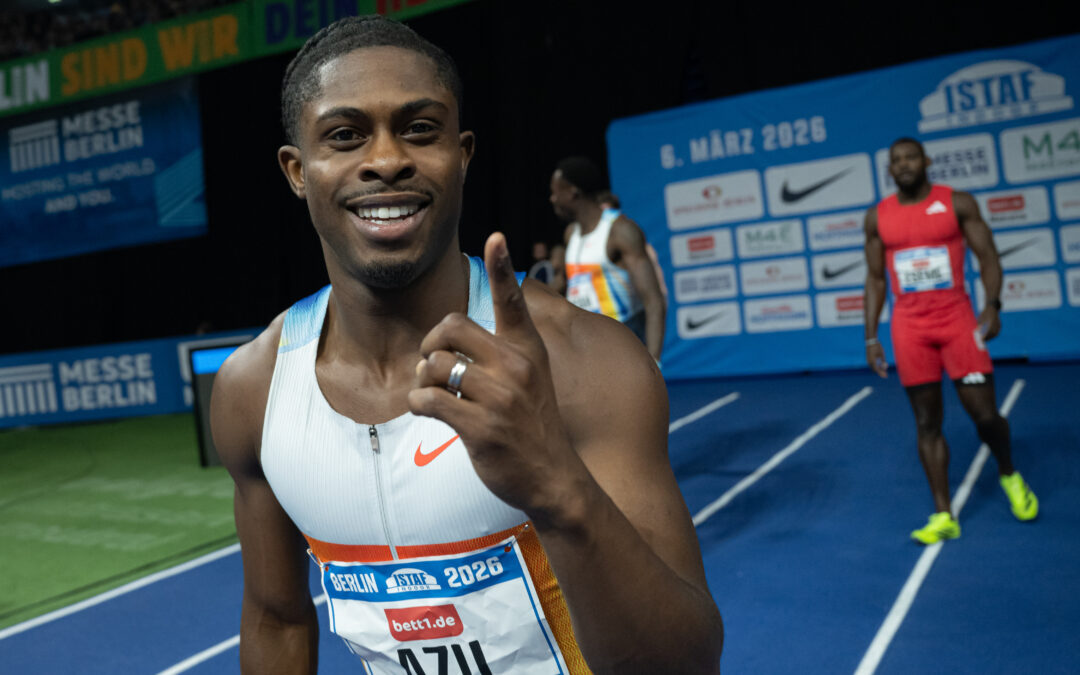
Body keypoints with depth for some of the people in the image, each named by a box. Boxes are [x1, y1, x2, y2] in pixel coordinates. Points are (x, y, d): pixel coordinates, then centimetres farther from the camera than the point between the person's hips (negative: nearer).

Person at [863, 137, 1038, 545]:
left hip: (957, 319, -1)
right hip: (910, 328, 2)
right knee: (927, 423, 3)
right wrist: (871, 337, 5)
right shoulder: (878, 217, 6)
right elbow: (875, 278, 10)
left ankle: (1009, 475, 31)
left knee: (984, 413, -2)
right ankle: (943, 516, 9)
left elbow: (987, 256, -1)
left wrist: (992, 304, -18)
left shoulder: (957, 203, 0)